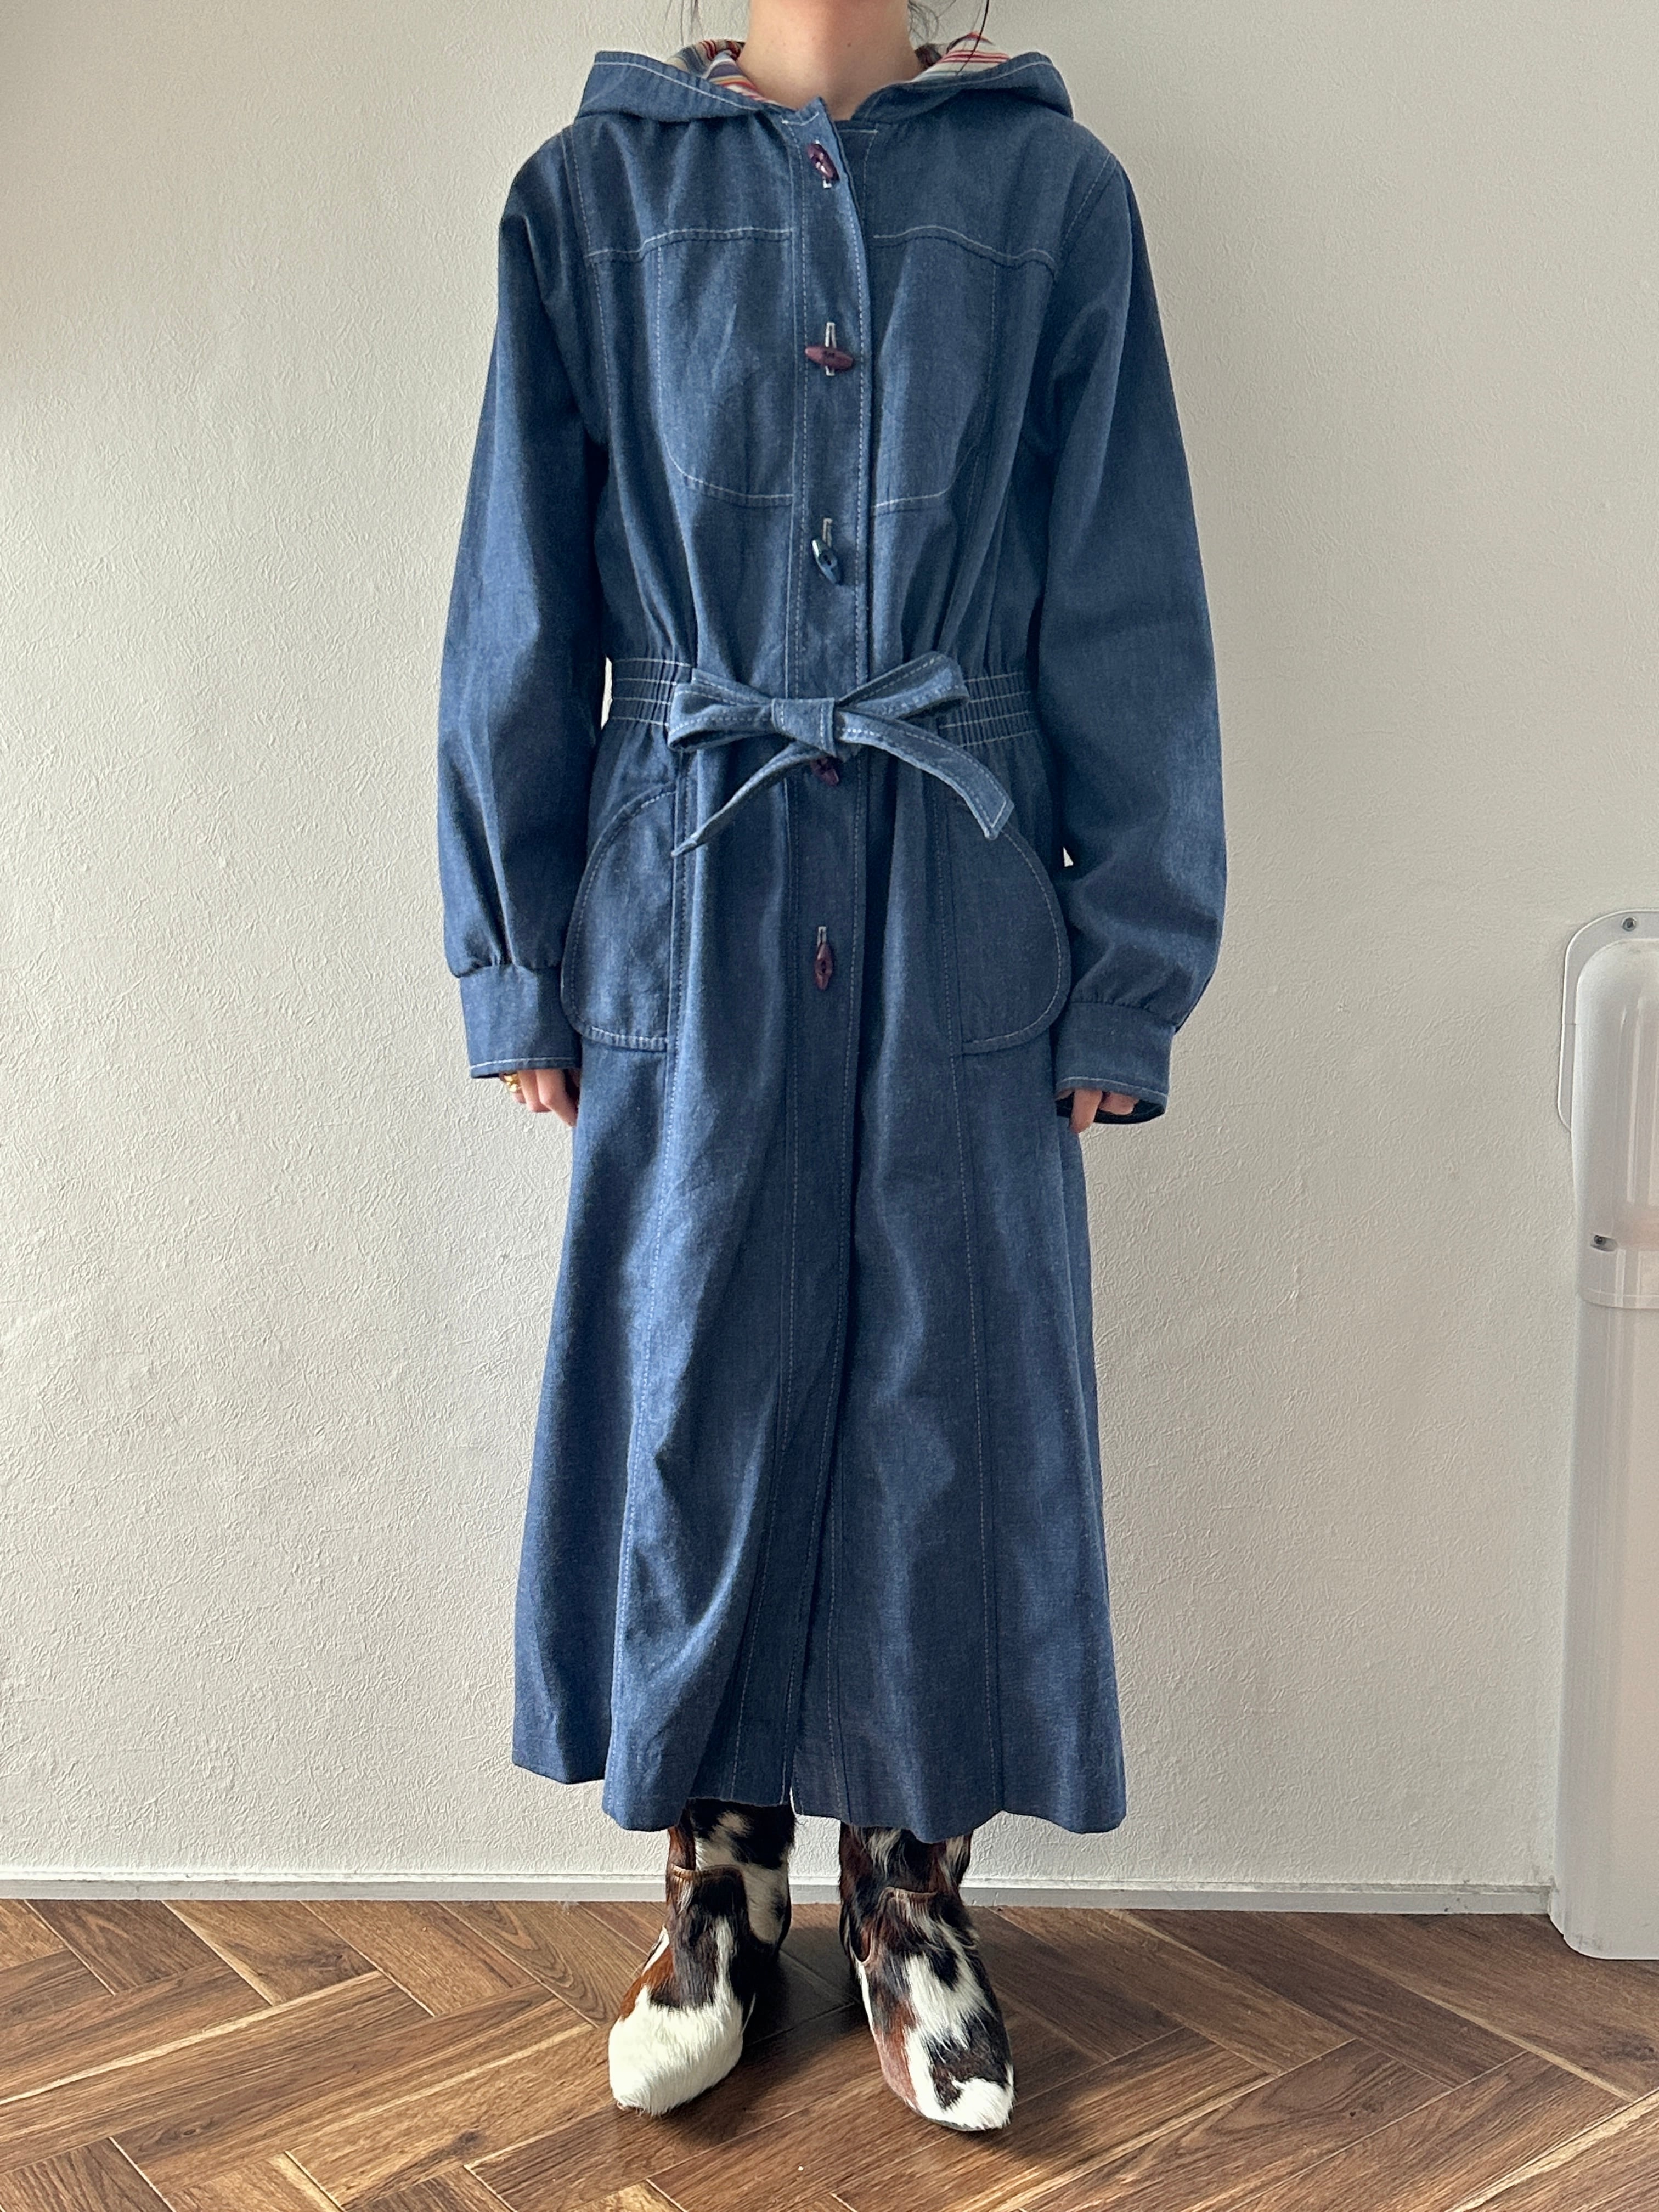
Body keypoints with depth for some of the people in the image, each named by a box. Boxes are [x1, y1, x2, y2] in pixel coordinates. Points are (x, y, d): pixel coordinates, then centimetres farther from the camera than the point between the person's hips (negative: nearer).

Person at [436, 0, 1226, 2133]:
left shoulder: (1055, 191, 4)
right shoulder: (592, 191, 5)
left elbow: (1126, 617, 2)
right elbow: (520, 614, 6)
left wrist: (1127, 977, -1)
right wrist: (519, 964, 4)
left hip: (959, 913, 0)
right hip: (688, 910, 1)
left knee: (949, 1400, 7)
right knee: (689, 1396, 8)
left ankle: (909, 1894, 28)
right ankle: (718, 1880, 29)